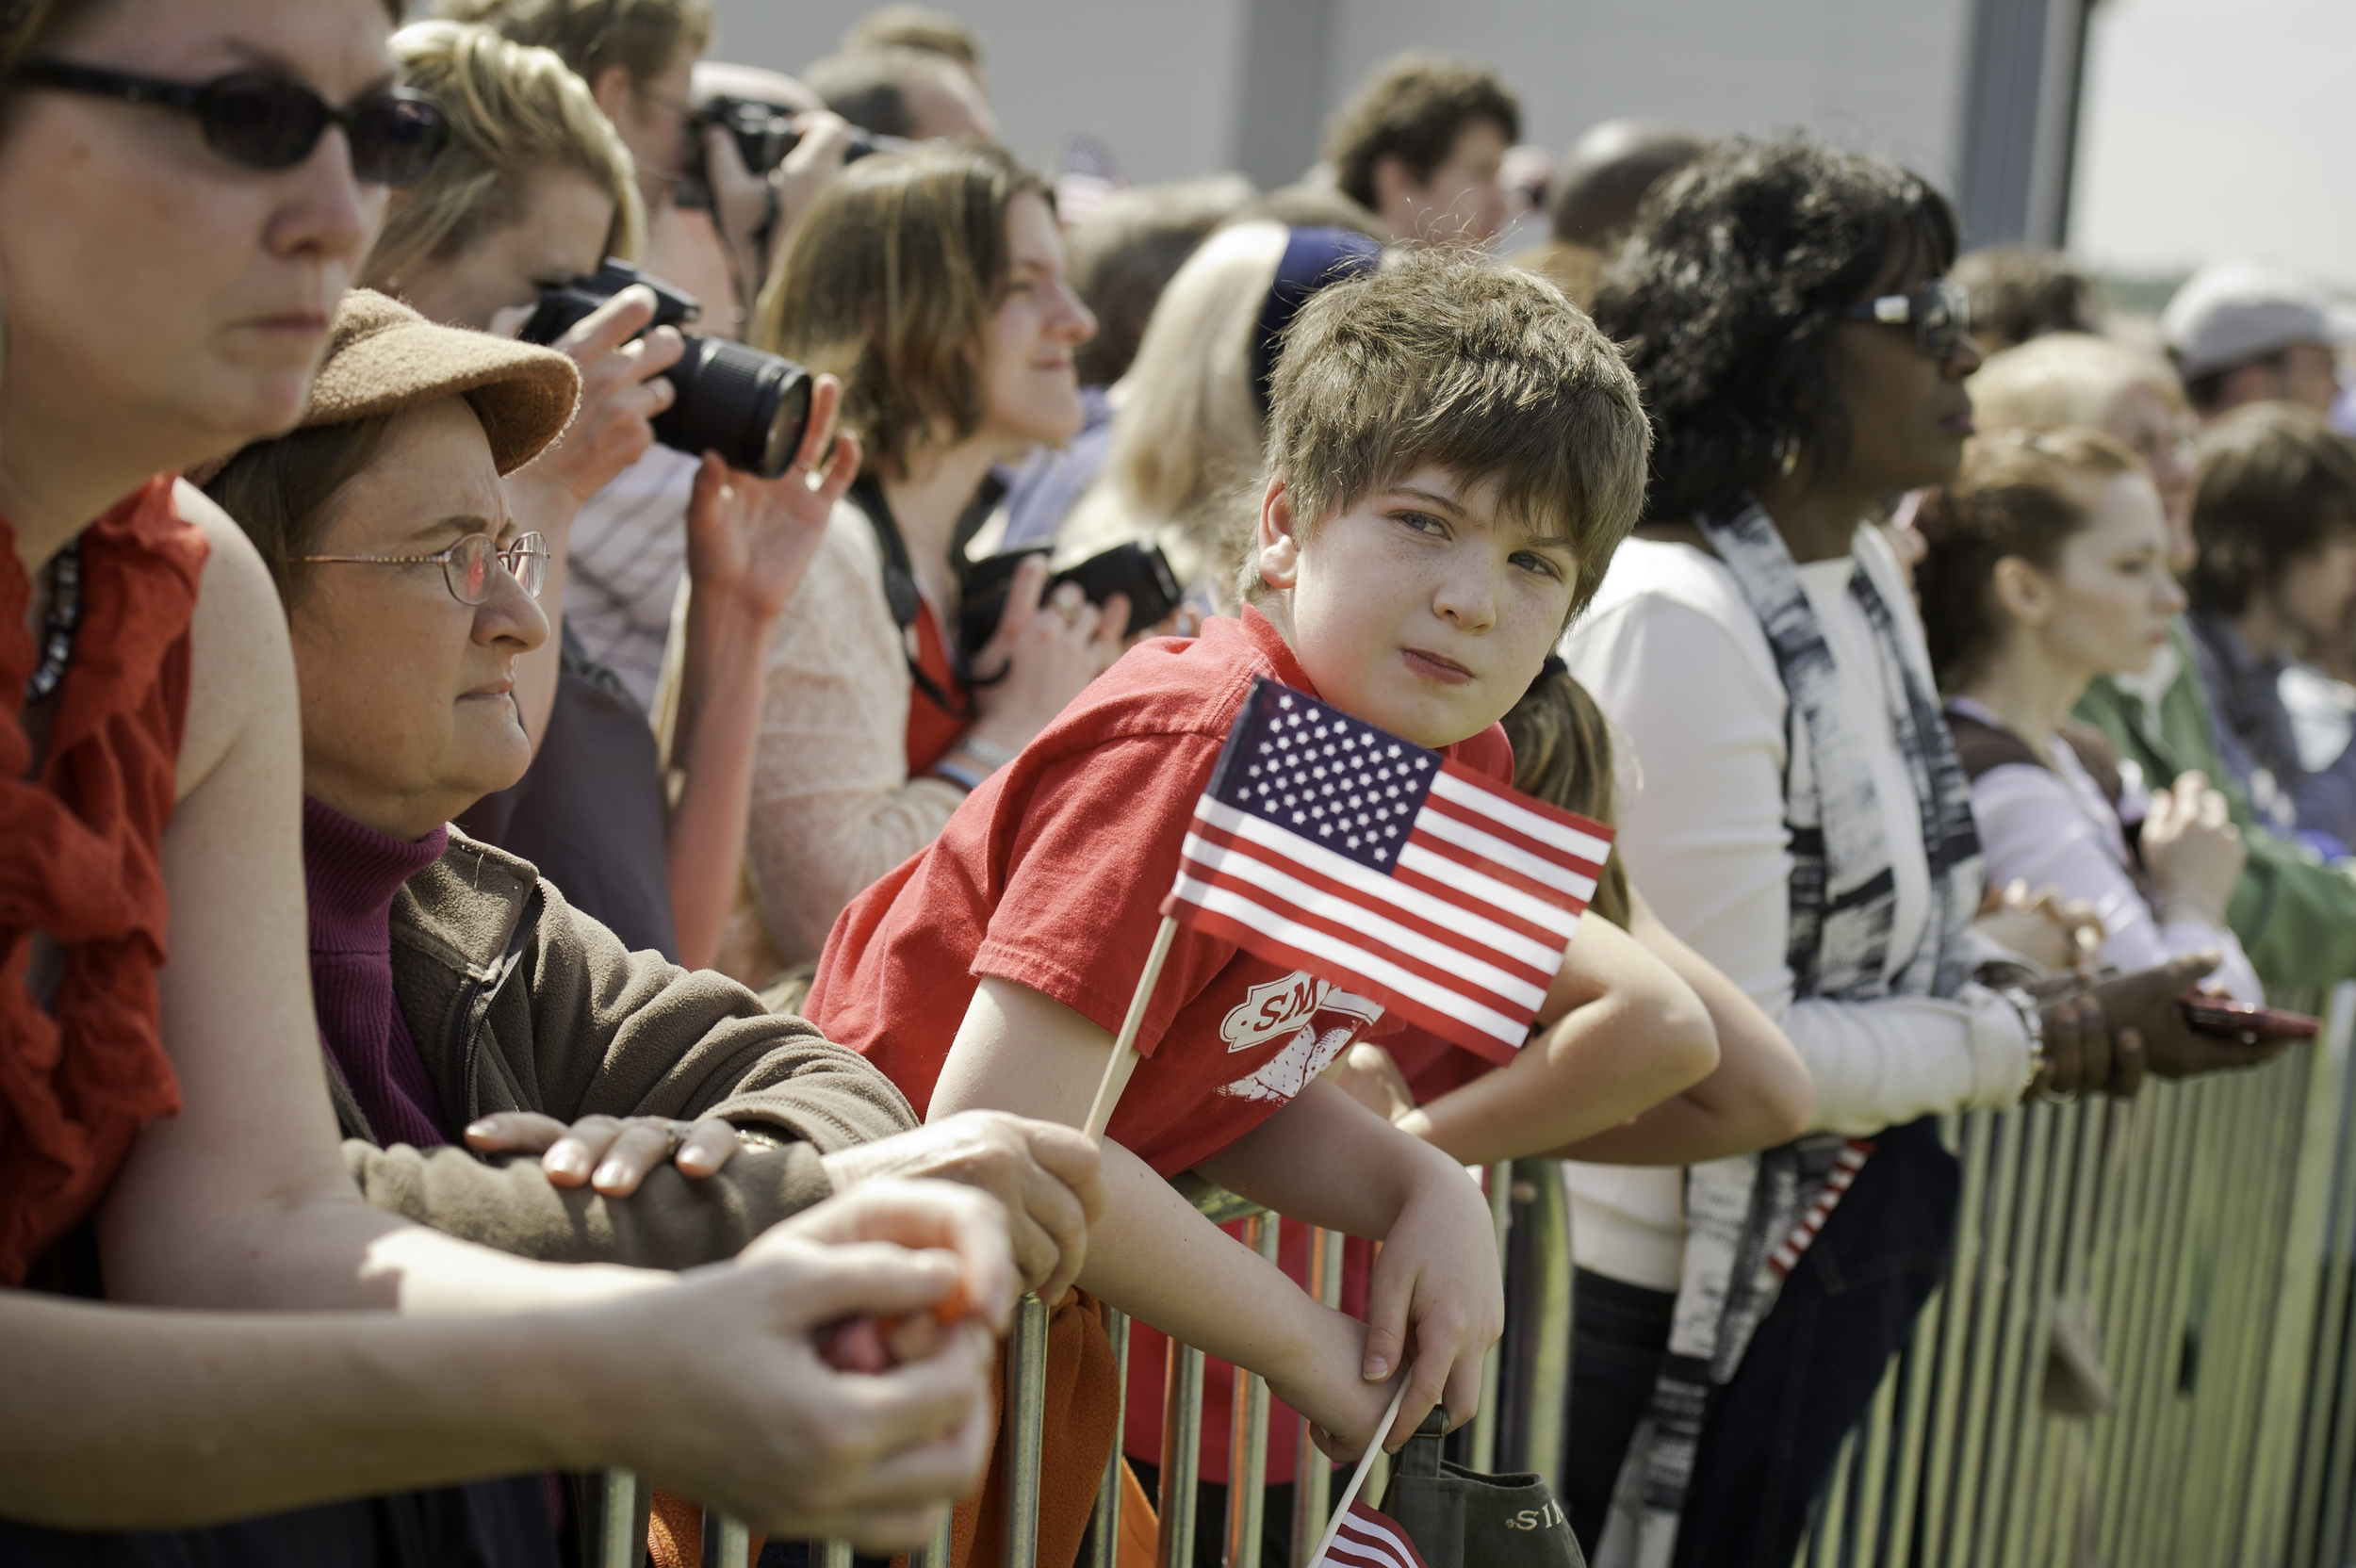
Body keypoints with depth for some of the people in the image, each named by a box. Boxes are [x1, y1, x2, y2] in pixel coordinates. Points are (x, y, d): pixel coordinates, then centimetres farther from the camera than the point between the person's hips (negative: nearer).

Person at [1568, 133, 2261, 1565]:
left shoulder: (1869, 575, 6)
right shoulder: (1676, 618, -23)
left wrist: (2074, 1012, -5)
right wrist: (2057, 1040, -16)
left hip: (1858, 1247, 9)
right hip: (1704, 1283, -9)